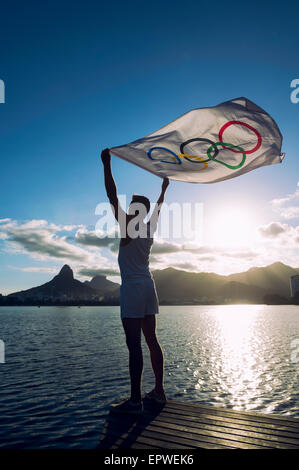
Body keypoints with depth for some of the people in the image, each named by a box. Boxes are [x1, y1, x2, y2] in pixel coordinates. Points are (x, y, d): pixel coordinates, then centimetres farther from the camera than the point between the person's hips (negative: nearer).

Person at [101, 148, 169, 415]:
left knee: (134, 345, -7)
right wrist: (163, 189, 45)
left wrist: (107, 165, -1)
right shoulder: (150, 229, 11)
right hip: (148, 287, 8)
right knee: (151, 340, 13)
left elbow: (113, 196, -7)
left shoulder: (128, 227, -7)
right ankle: (159, 391, 22)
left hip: (133, 288, -8)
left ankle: (135, 401, -1)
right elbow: (158, 208, 30)